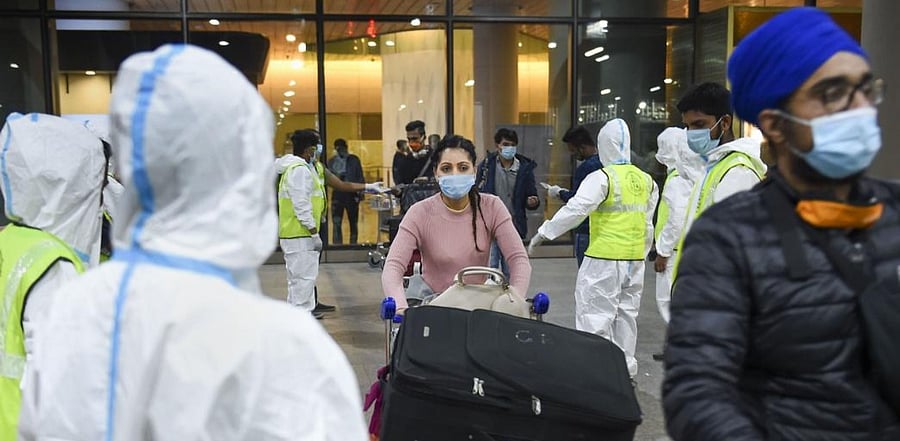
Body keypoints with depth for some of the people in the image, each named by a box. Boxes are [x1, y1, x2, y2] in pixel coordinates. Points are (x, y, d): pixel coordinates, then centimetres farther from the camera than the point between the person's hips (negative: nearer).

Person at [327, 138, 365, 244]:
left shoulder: (354, 160, 4)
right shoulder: (332, 161, 8)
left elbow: (360, 177, 3)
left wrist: (360, 192, -7)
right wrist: (336, 177, -13)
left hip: (352, 194, -1)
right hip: (337, 195, 1)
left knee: (353, 223, 9)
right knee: (336, 224, -5)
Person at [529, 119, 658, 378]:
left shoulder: (602, 178, -12)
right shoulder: (646, 180, 9)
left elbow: (575, 209, -22)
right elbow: (648, 226, 16)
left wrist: (544, 233, -18)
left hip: (604, 259, -7)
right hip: (635, 260, 7)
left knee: (595, 316, -2)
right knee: (626, 315, 15)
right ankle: (625, 370, 24)